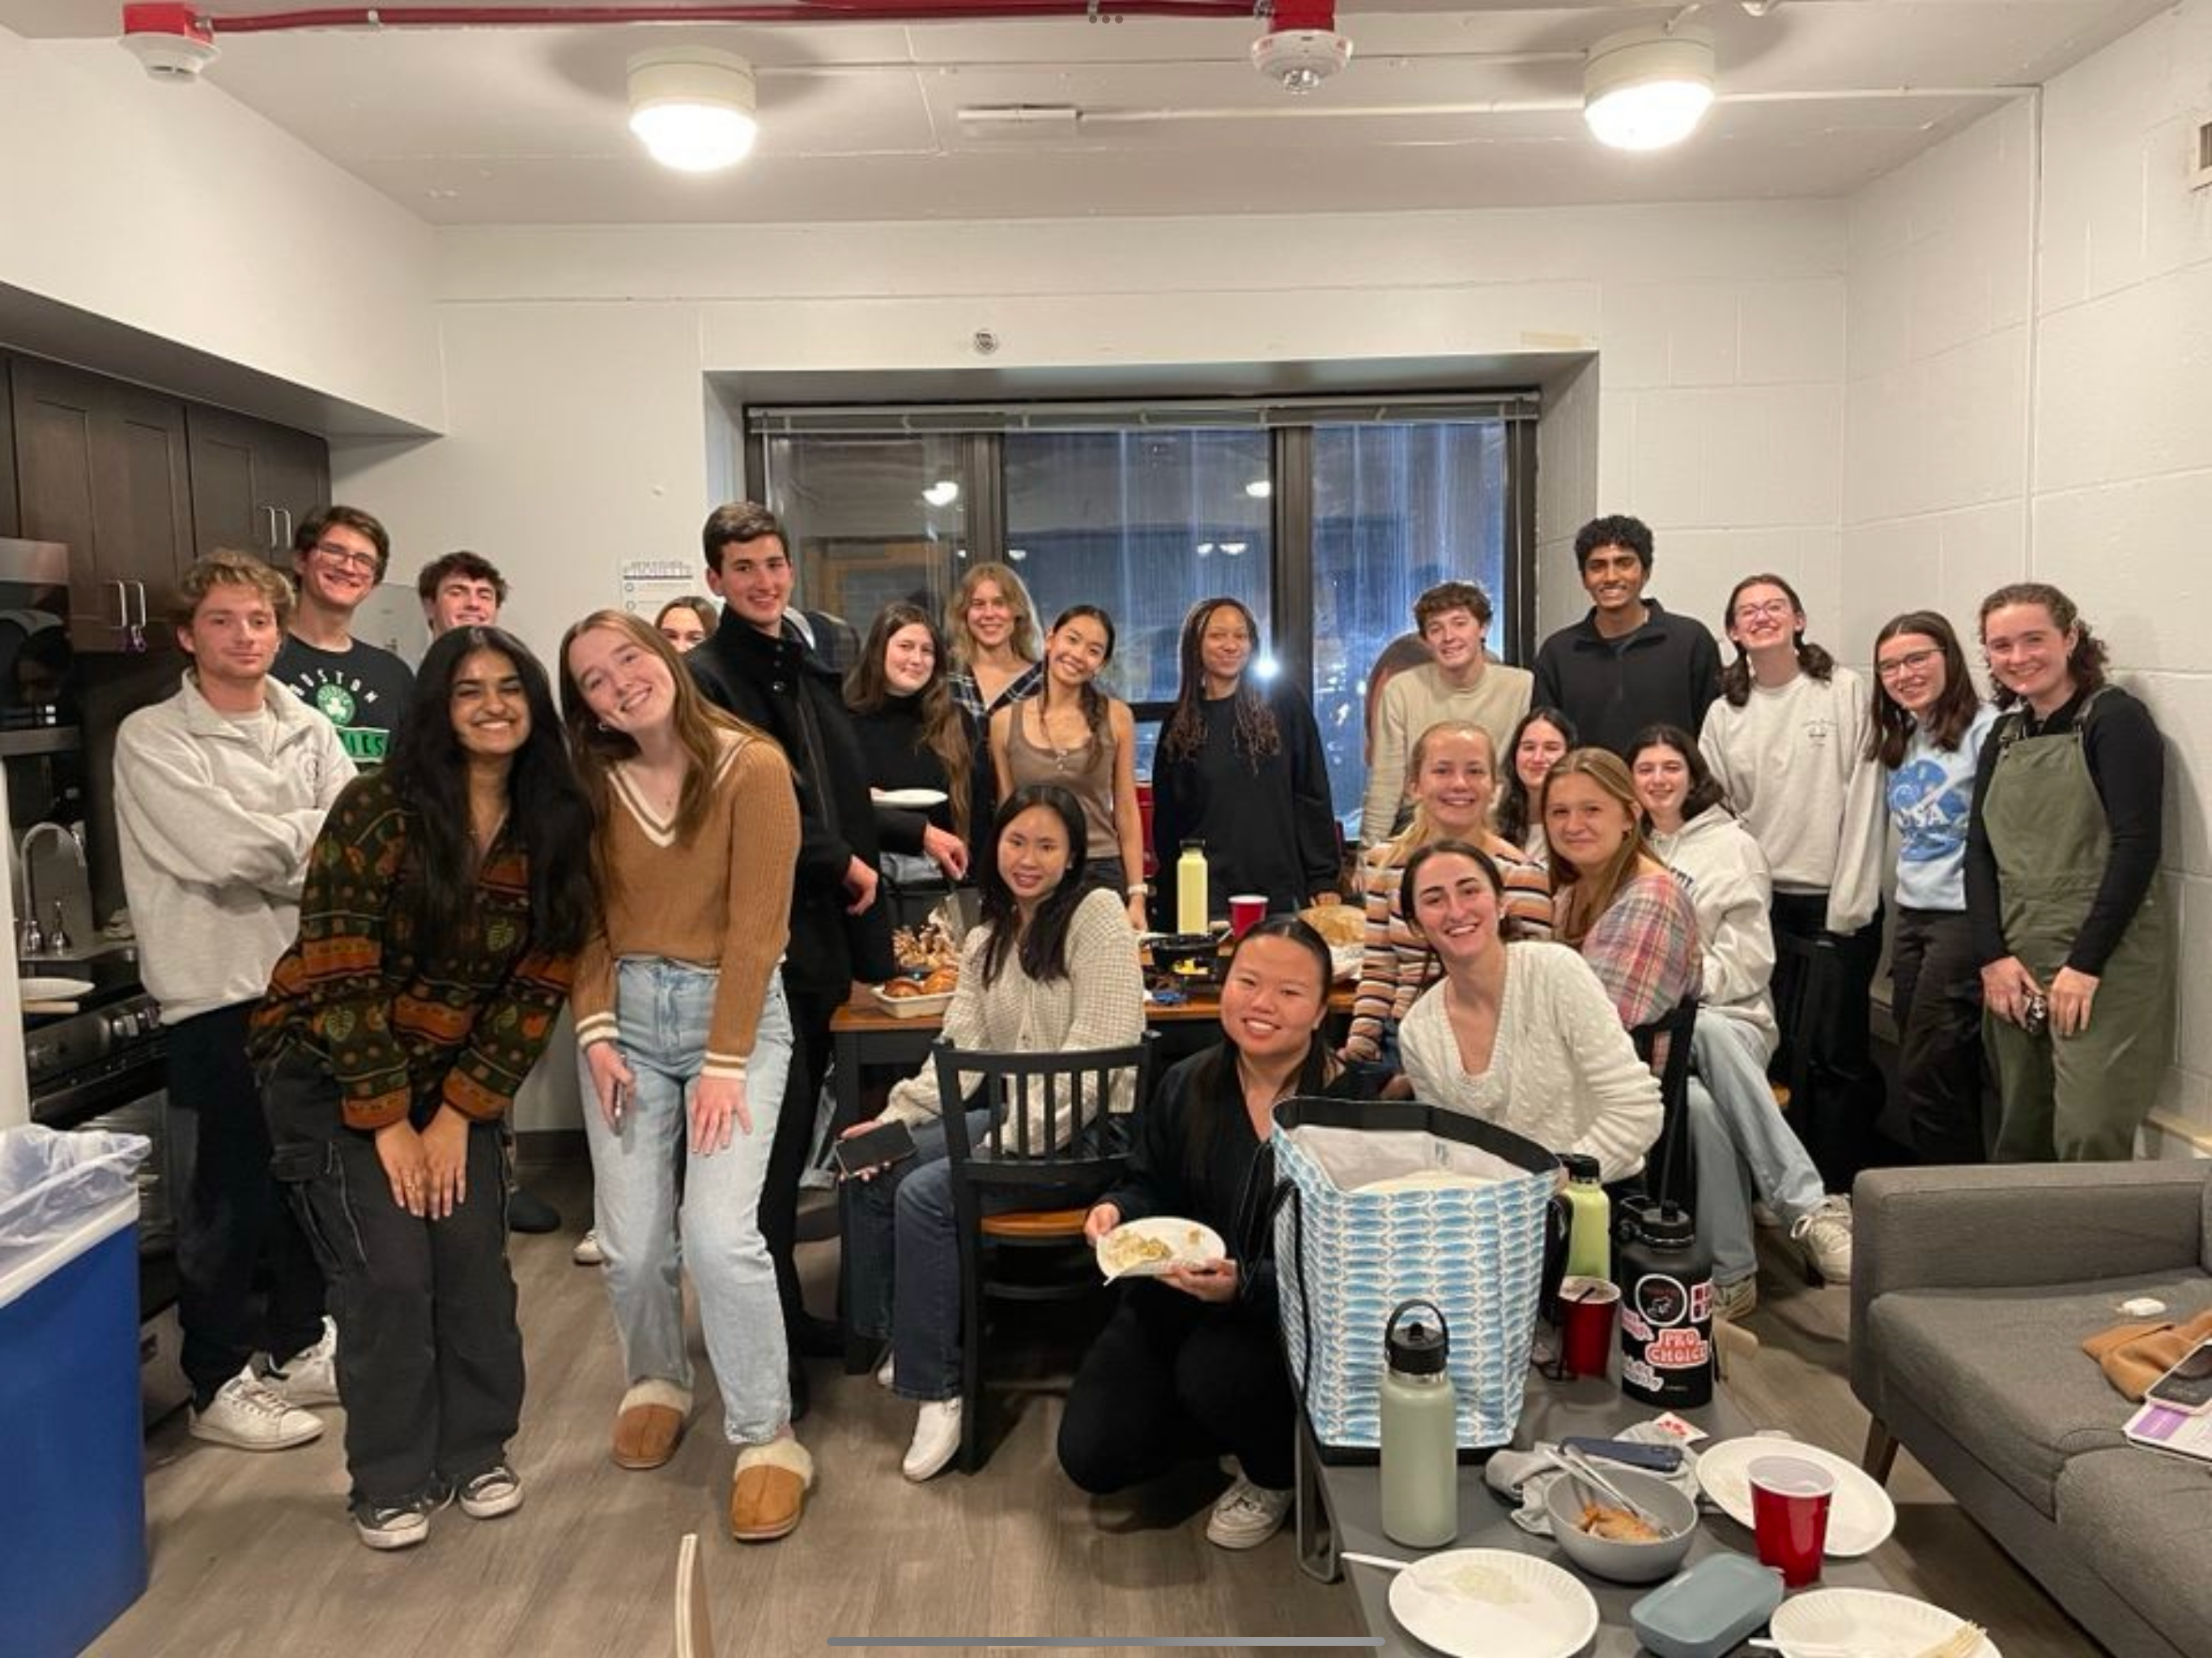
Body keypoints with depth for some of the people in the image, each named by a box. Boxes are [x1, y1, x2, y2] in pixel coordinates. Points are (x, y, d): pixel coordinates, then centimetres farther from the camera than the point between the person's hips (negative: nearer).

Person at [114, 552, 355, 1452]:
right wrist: (319, 828, -7)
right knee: (222, 1196, 5)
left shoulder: (309, 730, 8)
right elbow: (222, 852, -19)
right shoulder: (151, 738, -6)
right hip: (215, 995, -5)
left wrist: (261, 856, -14)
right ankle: (218, 1385, 21)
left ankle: (298, 1348, 33)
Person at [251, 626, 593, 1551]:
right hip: (331, 1077, -3)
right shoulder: (377, 810, -18)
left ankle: (476, 1452, 22)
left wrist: (459, 1113, -8)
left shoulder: (555, 830, -5)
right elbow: (340, 973, -18)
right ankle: (390, 1483, 14)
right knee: (389, 1276, -6)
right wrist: (387, 1121, -15)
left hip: (457, 1081, 4)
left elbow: (538, 985, -4)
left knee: (476, 1267, 0)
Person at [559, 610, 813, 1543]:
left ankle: (766, 1436, 3)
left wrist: (725, 1063, -16)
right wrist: (595, 1032, -8)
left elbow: (756, 924, -14)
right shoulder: (594, 783, 3)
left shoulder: (753, 767, -12)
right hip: (625, 1012, 4)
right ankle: (657, 1381, 34)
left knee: (717, 1231, -15)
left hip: (738, 1011, -4)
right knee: (631, 1243, 4)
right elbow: (588, 920, 5)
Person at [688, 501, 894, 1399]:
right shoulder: (705, 676, -8)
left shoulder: (808, 671, 17)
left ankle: (785, 1315, 27)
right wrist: (841, 864, -8)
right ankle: (767, 1345, 8)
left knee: (792, 1137, 15)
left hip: (817, 933, 8)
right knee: (770, 1142, -4)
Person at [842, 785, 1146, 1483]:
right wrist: (893, 1118, -7)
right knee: (872, 1174, -8)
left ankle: (936, 1386, -8)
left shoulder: (1097, 914, -9)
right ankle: (897, 1340, 11)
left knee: (924, 1195, -22)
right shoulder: (985, 940, 14)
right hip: (1009, 1113, 7)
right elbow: (959, 1049, 8)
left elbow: (1098, 1046, -17)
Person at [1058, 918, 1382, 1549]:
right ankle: (1224, 1427, 27)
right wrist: (1115, 1210, -13)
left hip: (1288, 1311, -4)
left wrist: (1243, 1285, -34)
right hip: (1173, 1295, 5)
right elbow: (1148, 1186, 11)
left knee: (1211, 1371, -35)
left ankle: (1275, 1476, 4)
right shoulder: (1187, 1085, -2)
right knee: (1091, 1457, -5)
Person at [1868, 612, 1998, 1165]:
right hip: (1911, 916, 7)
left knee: (1926, 1075, -6)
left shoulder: (1986, 730, -10)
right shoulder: (1897, 742, 14)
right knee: (1947, 1076, 11)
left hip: (1966, 915, -7)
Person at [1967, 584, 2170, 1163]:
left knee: (2088, 1141, -10)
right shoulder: (2004, 734, 14)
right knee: (2019, 1138, 8)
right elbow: (1979, 852, 10)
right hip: (2016, 969, 6)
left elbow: (2137, 846, -13)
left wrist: (2085, 964, -17)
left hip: (2103, 967, -6)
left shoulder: (2114, 718, -5)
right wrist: (1993, 957, -3)